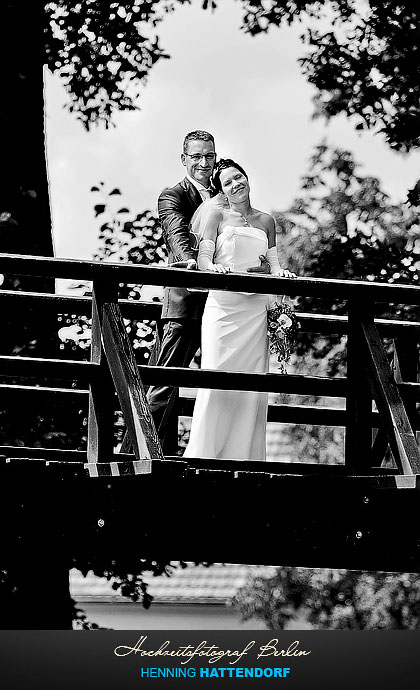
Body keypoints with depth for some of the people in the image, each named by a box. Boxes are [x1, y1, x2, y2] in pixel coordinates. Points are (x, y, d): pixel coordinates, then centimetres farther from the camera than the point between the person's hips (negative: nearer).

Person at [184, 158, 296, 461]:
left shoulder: (266, 220, 16)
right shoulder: (216, 214, 5)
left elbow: (273, 262, 14)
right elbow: (203, 258, -5)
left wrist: (280, 272, -8)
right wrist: (214, 267, -27)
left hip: (256, 309, 4)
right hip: (222, 304, -4)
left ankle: (243, 456, 3)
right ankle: (205, 454, -6)